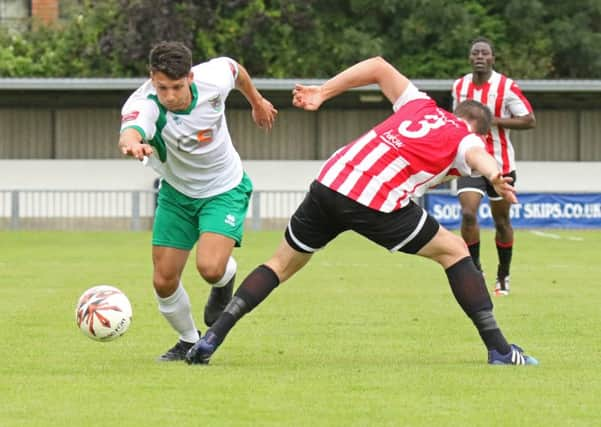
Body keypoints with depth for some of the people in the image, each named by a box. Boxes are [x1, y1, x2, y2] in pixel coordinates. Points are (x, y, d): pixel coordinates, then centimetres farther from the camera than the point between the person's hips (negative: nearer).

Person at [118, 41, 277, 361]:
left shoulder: (213, 79, -26)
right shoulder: (143, 104, -32)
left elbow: (234, 68, 1)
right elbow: (130, 131, -56)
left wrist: (257, 102, 19)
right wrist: (132, 143, -81)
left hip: (224, 190, -1)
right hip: (176, 193, 1)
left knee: (210, 267, -23)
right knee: (163, 281, 0)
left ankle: (225, 280, 16)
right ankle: (189, 341, 30)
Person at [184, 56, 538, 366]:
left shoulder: (421, 105, 27)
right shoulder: (465, 139, 11)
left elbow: (378, 67, 30)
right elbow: (479, 155, -14)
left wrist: (322, 93, 32)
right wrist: (495, 177, -36)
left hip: (330, 182, 5)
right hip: (378, 204, -5)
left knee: (284, 263, 21)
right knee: (454, 250, 13)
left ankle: (212, 338, 10)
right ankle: (498, 348, 9)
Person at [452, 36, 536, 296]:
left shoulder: (507, 87, -11)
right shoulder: (459, 86, 3)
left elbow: (529, 121, -13)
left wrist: (494, 120, -21)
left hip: (500, 164, -2)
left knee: (501, 221, 9)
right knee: (468, 214, -17)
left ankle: (503, 277, 25)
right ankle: (474, 271, -3)